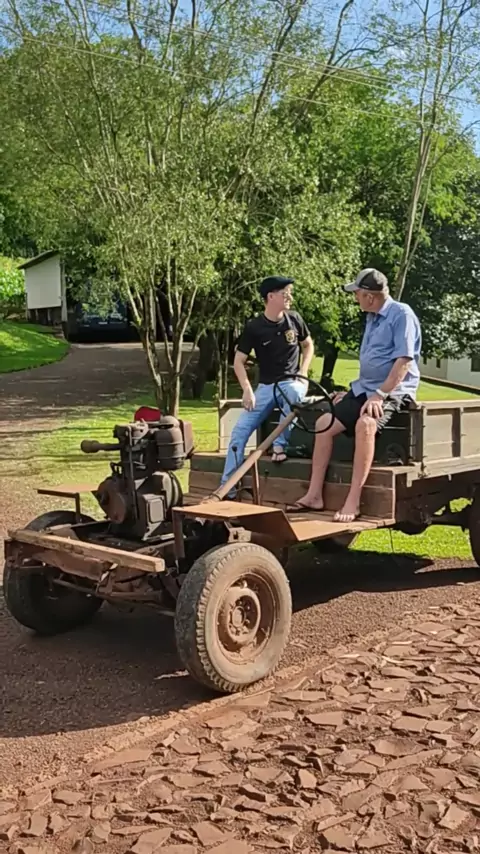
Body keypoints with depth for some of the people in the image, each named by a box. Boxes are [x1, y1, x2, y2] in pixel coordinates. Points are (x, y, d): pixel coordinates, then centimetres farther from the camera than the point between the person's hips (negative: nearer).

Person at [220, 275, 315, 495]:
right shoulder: (254, 327, -8)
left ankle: (280, 445, -22)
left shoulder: (294, 319, -3)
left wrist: (303, 372, -1)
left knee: (294, 392, -39)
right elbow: (238, 361, -3)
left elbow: (308, 346, 14)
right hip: (266, 386, 0)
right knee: (240, 430, -13)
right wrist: (247, 390, -15)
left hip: (292, 382, 0)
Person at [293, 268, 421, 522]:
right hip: (364, 389, 9)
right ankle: (314, 495, -5)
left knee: (365, 424, -36)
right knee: (325, 422, -6)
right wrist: (353, 392, 19)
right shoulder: (372, 318, 17)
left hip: (393, 392, -9)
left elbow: (404, 361, -20)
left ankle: (353, 501, -34)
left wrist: (380, 394, -26)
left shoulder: (401, 314, -11)